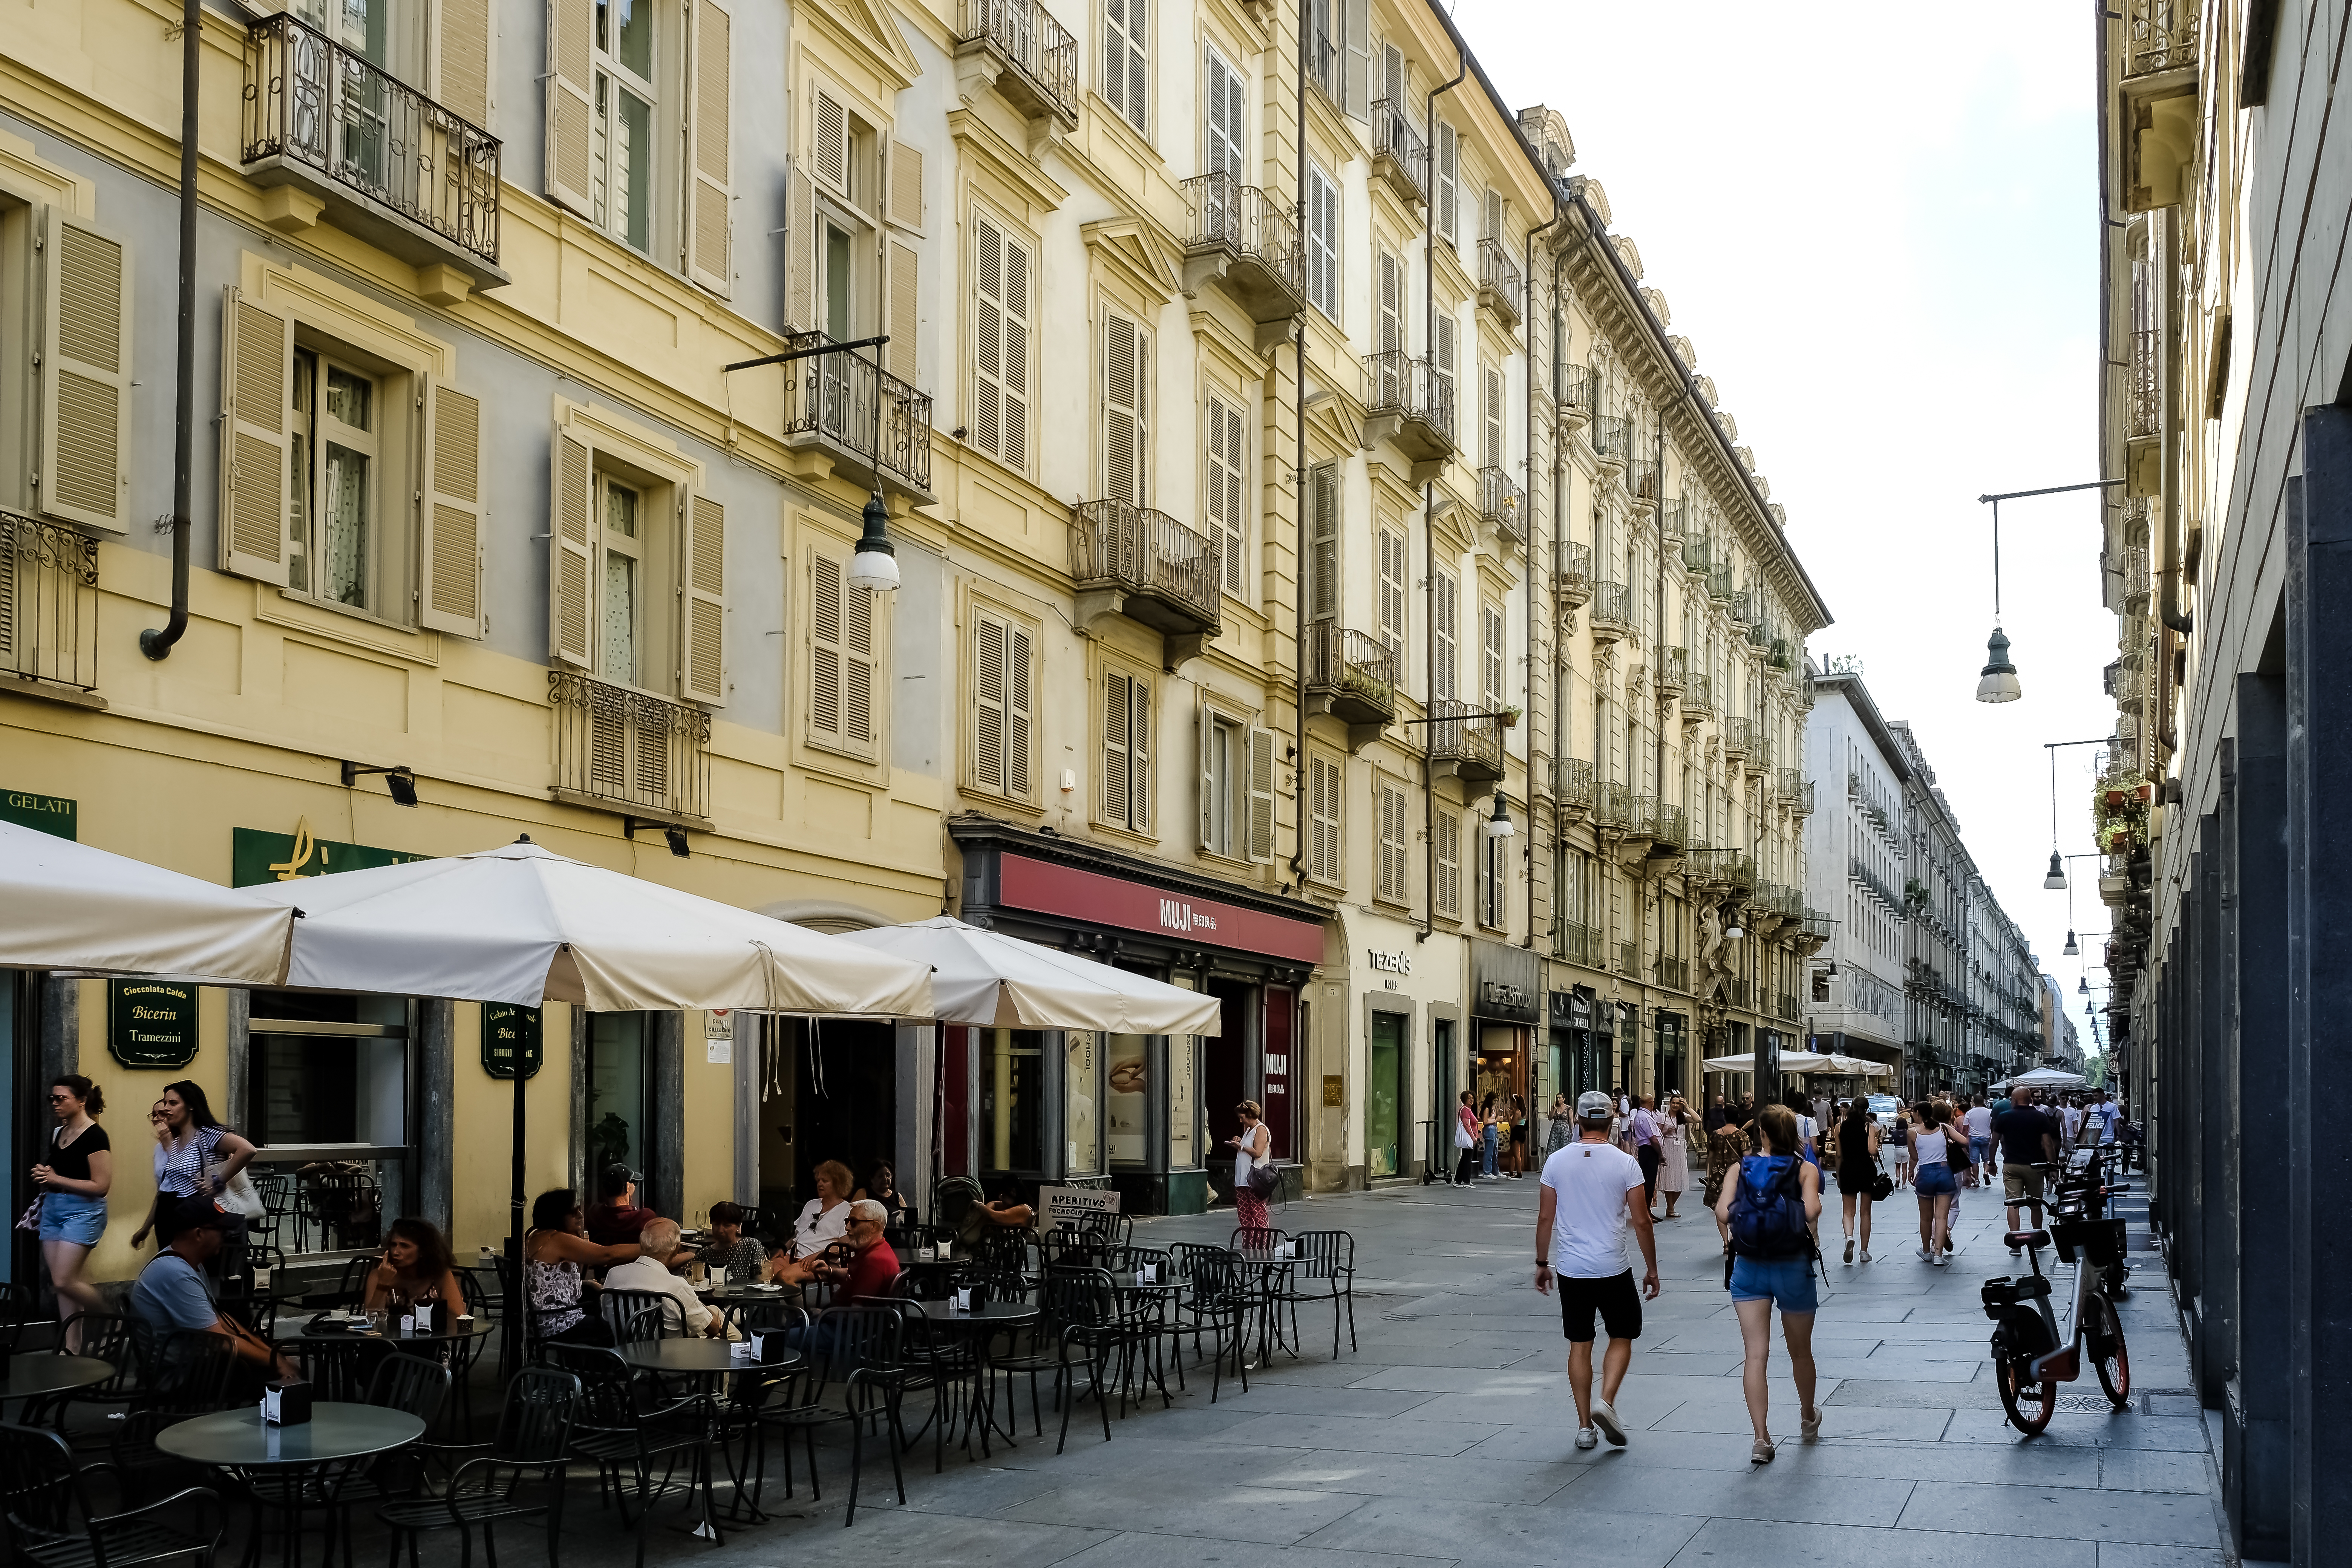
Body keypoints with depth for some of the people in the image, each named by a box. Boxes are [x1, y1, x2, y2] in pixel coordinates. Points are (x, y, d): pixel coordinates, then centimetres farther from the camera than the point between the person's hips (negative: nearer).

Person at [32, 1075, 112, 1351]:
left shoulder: (94, 1136, -14)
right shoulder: (56, 1133, 10)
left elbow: (101, 1185, -17)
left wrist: (57, 1179, -18)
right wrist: (43, 1175, 4)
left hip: (83, 1211, -8)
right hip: (52, 1209, 8)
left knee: (64, 1281, -12)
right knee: (60, 1282, 5)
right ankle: (72, 1346, 9)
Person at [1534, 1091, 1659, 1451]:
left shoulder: (1558, 1161, -1)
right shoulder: (1625, 1163, -7)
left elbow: (1545, 1218, 2)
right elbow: (1641, 1221, -6)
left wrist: (1542, 1263, 13)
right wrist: (1652, 1270, 4)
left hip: (1571, 1269, 2)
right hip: (1612, 1268, -2)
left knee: (1579, 1345, 10)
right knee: (1622, 1337, 14)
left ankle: (1585, 1426, 11)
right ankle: (1606, 1402, -7)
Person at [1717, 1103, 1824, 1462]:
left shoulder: (1741, 1168, 1)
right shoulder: (1806, 1169, -3)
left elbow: (1722, 1213, -8)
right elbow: (1811, 1211, -19)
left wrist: (1750, 1213, 10)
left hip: (1749, 1268, 0)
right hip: (1793, 1267, 0)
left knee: (1756, 1354, -2)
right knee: (1801, 1352, 20)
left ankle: (1761, 1438, -11)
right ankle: (1808, 1419, 41)